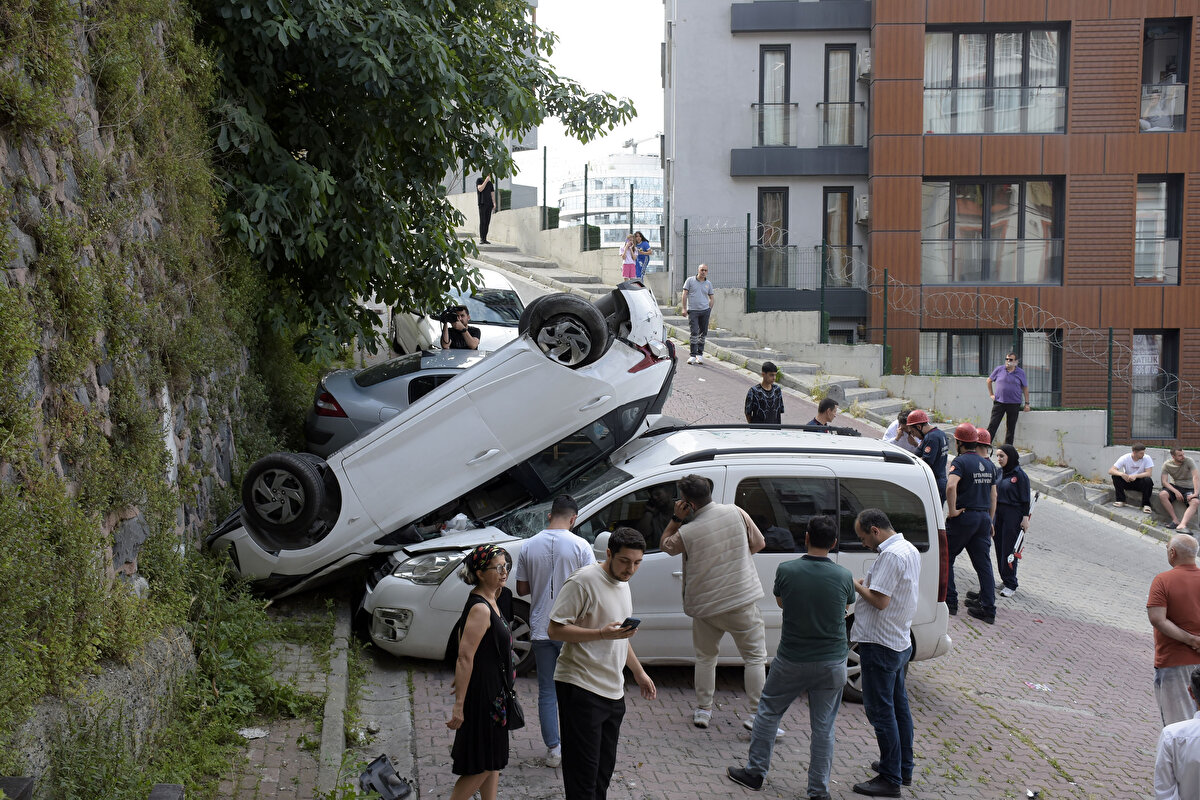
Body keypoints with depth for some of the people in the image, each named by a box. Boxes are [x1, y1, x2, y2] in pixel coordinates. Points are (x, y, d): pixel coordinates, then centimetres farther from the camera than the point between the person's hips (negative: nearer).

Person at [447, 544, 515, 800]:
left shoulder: (489, 602, 8)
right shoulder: (480, 609, -22)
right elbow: (465, 657, -25)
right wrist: (459, 705, -27)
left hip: (494, 691, 10)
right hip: (481, 693, -10)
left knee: (494, 759, 16)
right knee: (482, 765, -2)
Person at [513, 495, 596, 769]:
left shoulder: (530, 546, -1)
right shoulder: (579, 545, -10)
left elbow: (522, 588, 5)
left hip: (541, 629, 2)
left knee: (547, 692, 8)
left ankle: (553, 749, 8)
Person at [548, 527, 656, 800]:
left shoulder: (622, 584, 15)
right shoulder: (584, 581, -14)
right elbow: (555, 630, -18)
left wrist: (639, 673, 28)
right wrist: (603, 633, -25)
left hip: (613, 692, 9)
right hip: (581, 689, -9)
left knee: (604, 768, 13)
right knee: (584, 773, -8)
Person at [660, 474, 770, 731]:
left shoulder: (686, 532, -12)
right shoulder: (735, 513, -8)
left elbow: (666, 545, 9)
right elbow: (758, 543, 4)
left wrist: (676, 519, 4)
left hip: (705, 606, 0)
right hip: (742, 601, 0)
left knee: (705, 656, 20)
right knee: (755, 657, 6)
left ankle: (703, 710, 23)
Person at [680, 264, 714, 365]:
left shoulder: (708, 283, 10)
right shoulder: (690, 281, 2)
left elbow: (711, 298, 17)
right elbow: (685, 295, 2)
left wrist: (710, 310, 8)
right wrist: (684, 308, -5)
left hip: (705, 311, 3)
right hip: (693, 311, -3)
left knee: (703, 333, 5)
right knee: (694, 333, -9)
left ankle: (700, 354, 15)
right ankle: (692, 355, -6)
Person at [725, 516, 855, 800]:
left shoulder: (786, 571, -13)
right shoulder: (844, 577, -10)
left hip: (792, 660, -1)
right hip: (832, 663, 1)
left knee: (768, 712, 19)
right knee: (823, 727, 9)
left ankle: (755, 773, 27)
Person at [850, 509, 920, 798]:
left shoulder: (890, 555, -22)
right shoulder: (909, 549, 10)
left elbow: (880, 600, -25)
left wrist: (857, 586, -10)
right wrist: (867, 585, 10)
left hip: (880, 645, -11)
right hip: (900, 642, 11)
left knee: (880, 710, -4)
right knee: (898, 706, 19)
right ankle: (903, 768, 30)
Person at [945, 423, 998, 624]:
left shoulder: (960, 462, -11)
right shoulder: (987, 464, 12)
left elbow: (951, 486, -29)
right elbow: (993, 494, 15)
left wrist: (952, 510, -19)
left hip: (964, 517, -6)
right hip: (983, 517, 6)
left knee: (946, 559, 9)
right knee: (984, 564, 7)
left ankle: (950, 602, 10)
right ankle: (988, 609, 5)